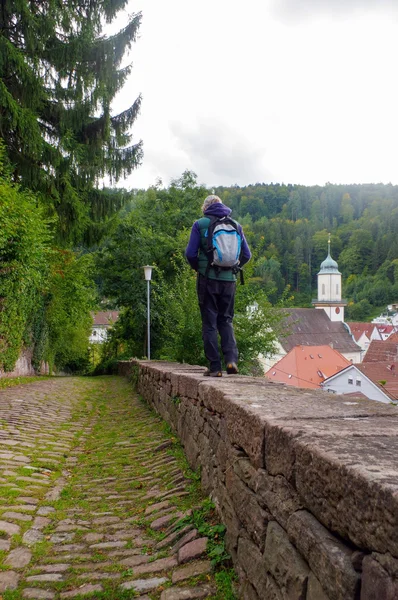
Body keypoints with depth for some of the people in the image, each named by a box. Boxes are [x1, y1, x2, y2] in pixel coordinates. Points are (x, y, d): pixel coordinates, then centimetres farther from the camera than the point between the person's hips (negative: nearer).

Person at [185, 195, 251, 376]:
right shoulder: (235, 225, 9)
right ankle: (231, 358, -3)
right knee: (226, 320, 15)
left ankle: (215, 367, 3)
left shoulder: (200, 224, -1)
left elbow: (190, 253, -7)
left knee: (210, 323, 4)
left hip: (208, 279, -3)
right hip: (229, 280, 3)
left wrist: (198, 268, 11)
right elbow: (246, 254, 7)